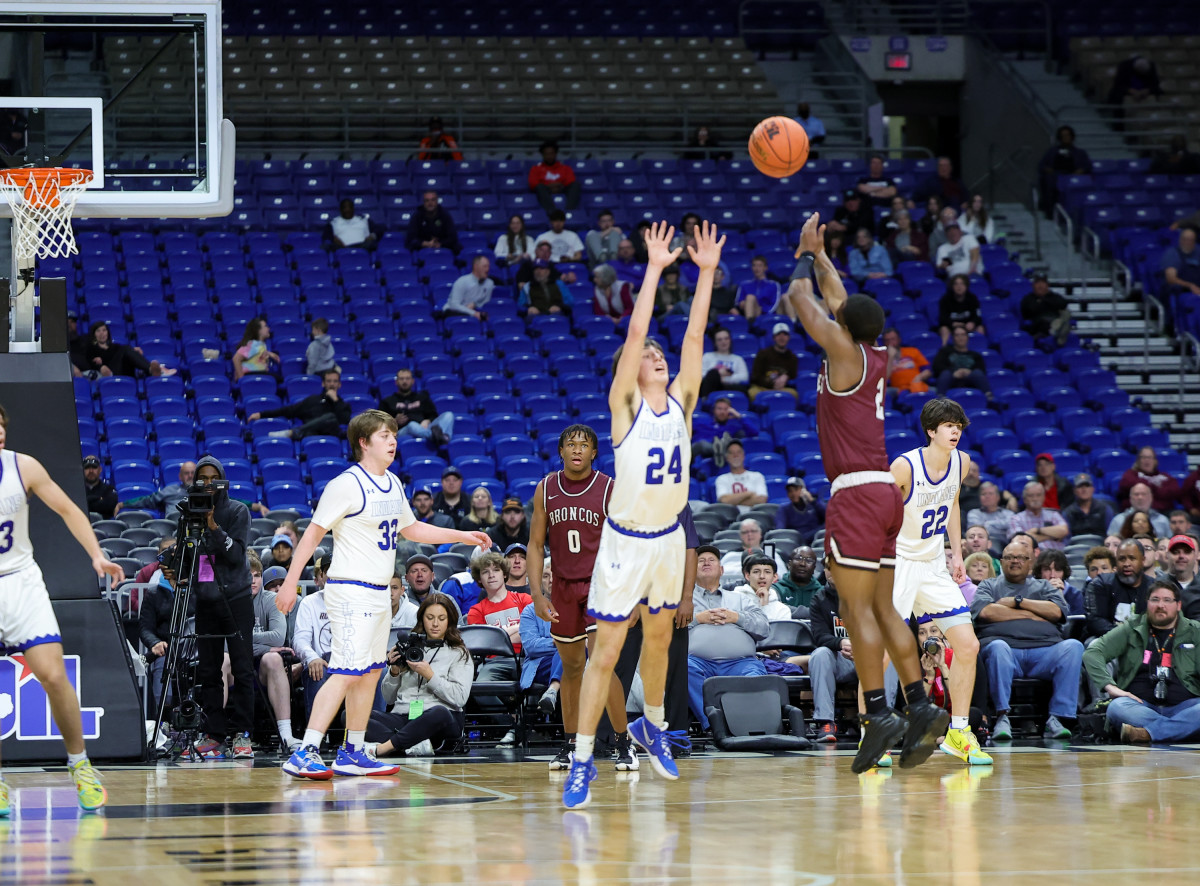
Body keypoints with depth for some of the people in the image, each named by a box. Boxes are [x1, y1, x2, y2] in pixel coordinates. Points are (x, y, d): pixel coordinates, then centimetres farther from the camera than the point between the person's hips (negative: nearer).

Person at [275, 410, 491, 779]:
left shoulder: (393, 485, 13)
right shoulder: (347, 485, -13)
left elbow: (411, 529, 27)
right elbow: (313, 533, -11)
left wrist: (464, 537, 24)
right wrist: (290, 582, -14)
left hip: (379, 593, 9)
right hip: (350, 592, -9)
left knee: (369, 674, 11)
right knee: (346, 674, -16)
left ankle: (352, 754, 19)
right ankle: (305, 755, -18)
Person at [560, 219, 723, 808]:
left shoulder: (680, 402, 3)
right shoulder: (626, 405, -9)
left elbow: (694, 335, -3)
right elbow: (635, 333, -18)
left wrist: (707, 272, -7)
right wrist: (655, 268, -19)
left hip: (669, 538, 5)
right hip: (626, 541, -5)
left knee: (659, 638, 21)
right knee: (606, 650, -6)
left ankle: (651, 726, 43)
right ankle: (582, 762, -4)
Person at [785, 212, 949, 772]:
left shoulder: (845, 352, -7)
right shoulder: (876, 359, 13)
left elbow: (801, 299, 2)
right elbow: (835, 298, 28)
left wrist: (805, 256, 19)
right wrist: (818, 252, 35)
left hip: (857, 494, -8)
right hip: (883, 493, 8)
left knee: (858, 608, -9)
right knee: (882, 608, 9)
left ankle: (878, 714, -14)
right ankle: (920, 708, 3)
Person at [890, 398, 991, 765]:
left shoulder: (961, 462, -1)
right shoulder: (904, 466, -20)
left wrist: (956, 553, 12)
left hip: (934, 568, 6)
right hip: (897, 565, -6)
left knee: (968, 646, 0)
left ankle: (957, 734, 11)